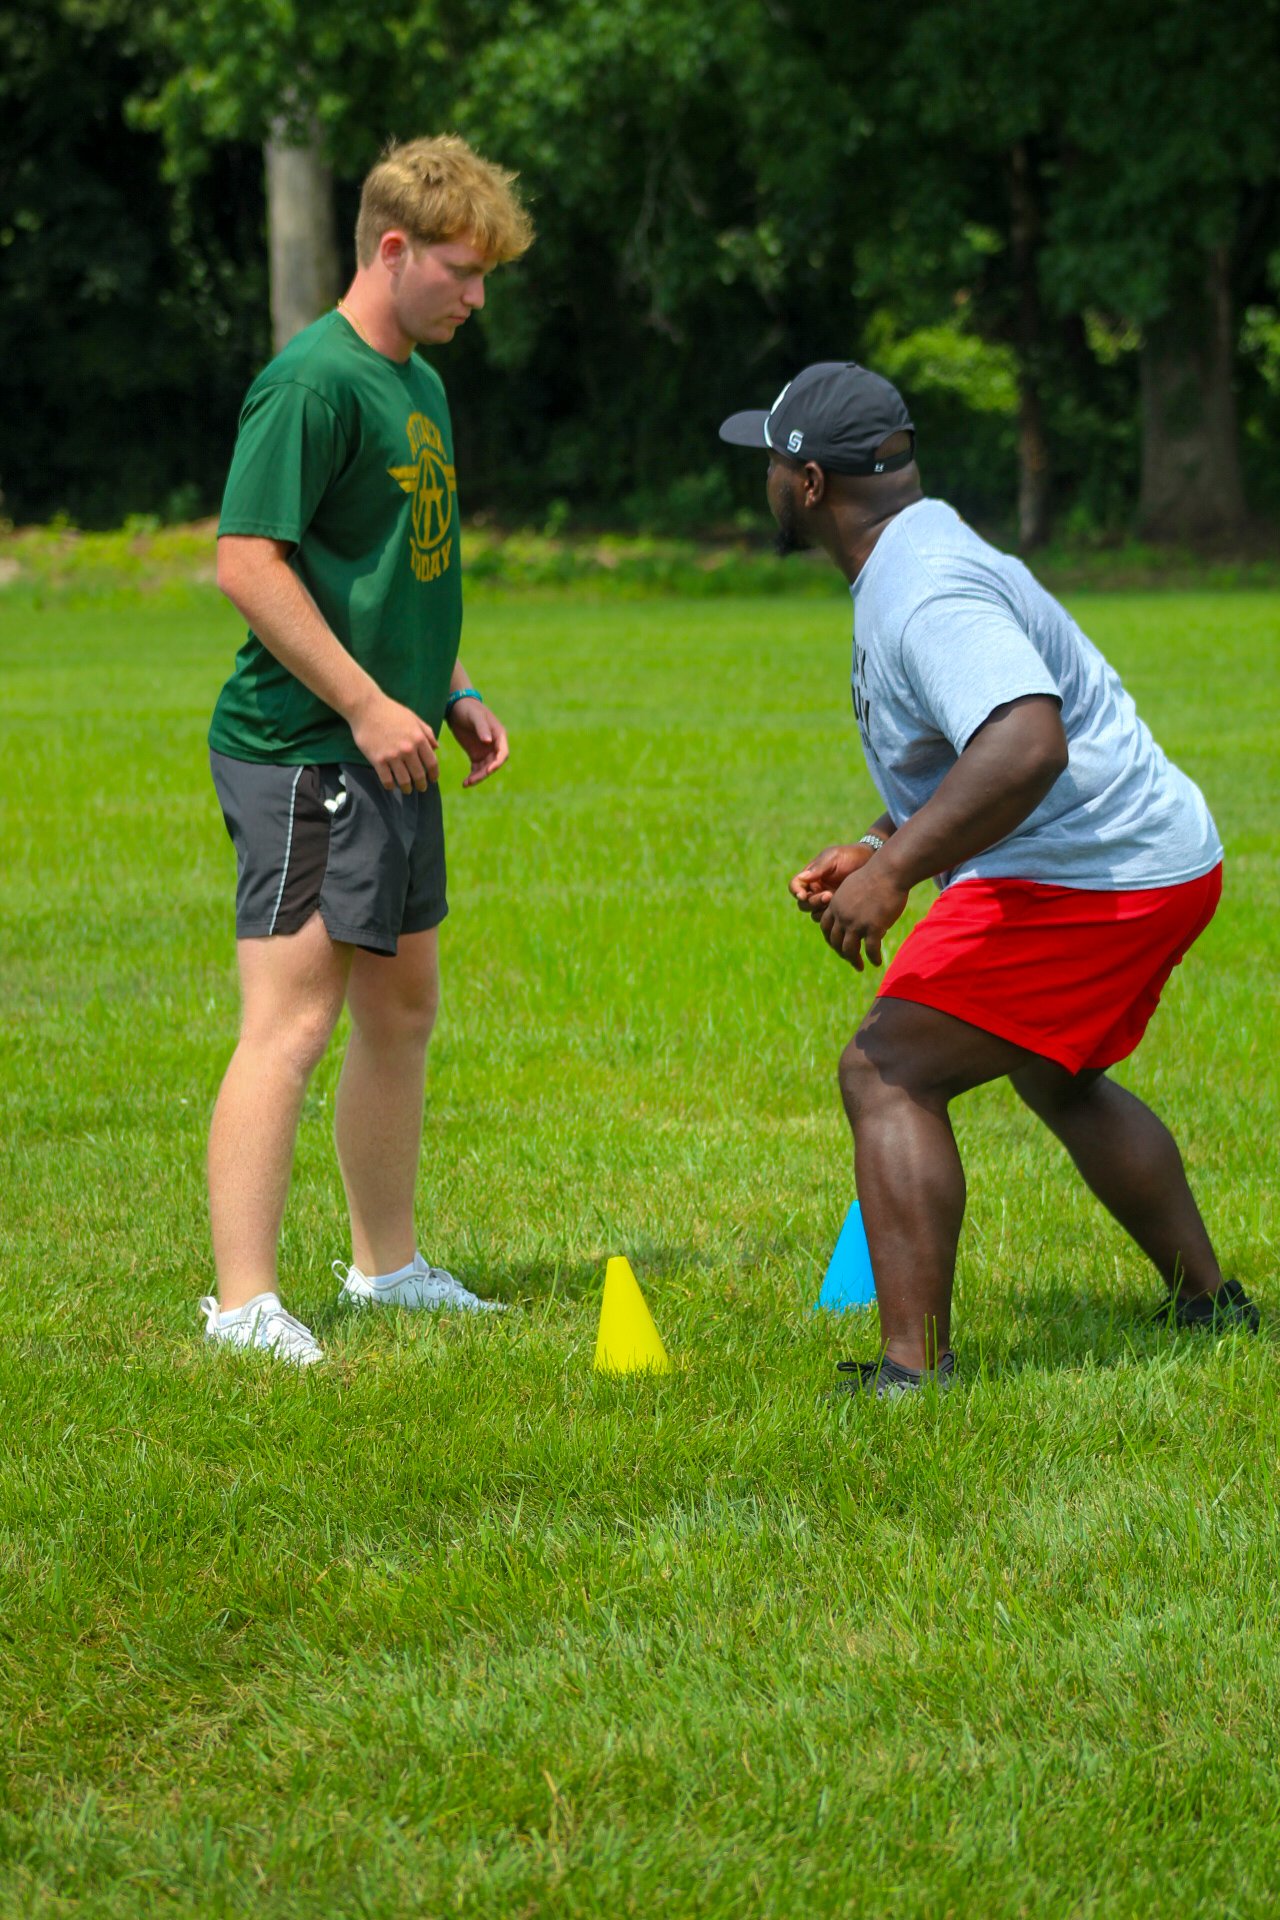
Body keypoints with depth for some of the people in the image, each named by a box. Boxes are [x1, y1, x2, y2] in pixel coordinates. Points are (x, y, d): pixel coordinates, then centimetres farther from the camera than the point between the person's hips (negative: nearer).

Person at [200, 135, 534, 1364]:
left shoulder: (419, 384, 15)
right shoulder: (315, 381, -15)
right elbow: (248, 562, -20)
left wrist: (452, 692, 18)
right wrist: (368, 703, -19)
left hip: (390, 754, 10)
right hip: (301, 754, -10)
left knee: (402, 1008, 16)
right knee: (288, 1025, -12)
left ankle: (386, 1263, 29)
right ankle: (243, 1305, -13)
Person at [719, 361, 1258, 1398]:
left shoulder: (927, 594, -22)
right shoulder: (928, 556, 14)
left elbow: (1027, 746, -37)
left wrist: (896, 870, -36)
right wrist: (875, 846, 17)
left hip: (1087, 879, -11)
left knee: (888, 1075, -15)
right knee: (1056, 1077, 34)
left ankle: (912, 1368, -23)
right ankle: (1210, 1302, 44)